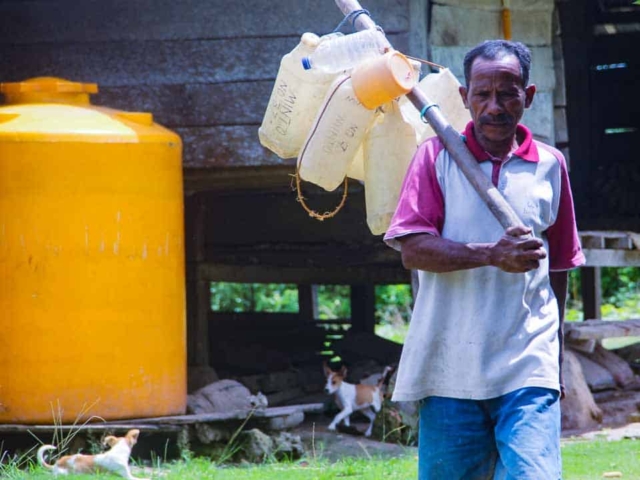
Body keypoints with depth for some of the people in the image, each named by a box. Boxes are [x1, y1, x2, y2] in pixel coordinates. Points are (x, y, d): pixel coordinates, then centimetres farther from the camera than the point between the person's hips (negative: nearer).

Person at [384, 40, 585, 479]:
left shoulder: (550, 166, 11)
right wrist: (492, 255, -20)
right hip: (450, 371, -1)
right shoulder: (437, 157, 4)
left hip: (528, 370, 1)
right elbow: (412, 250, -7)